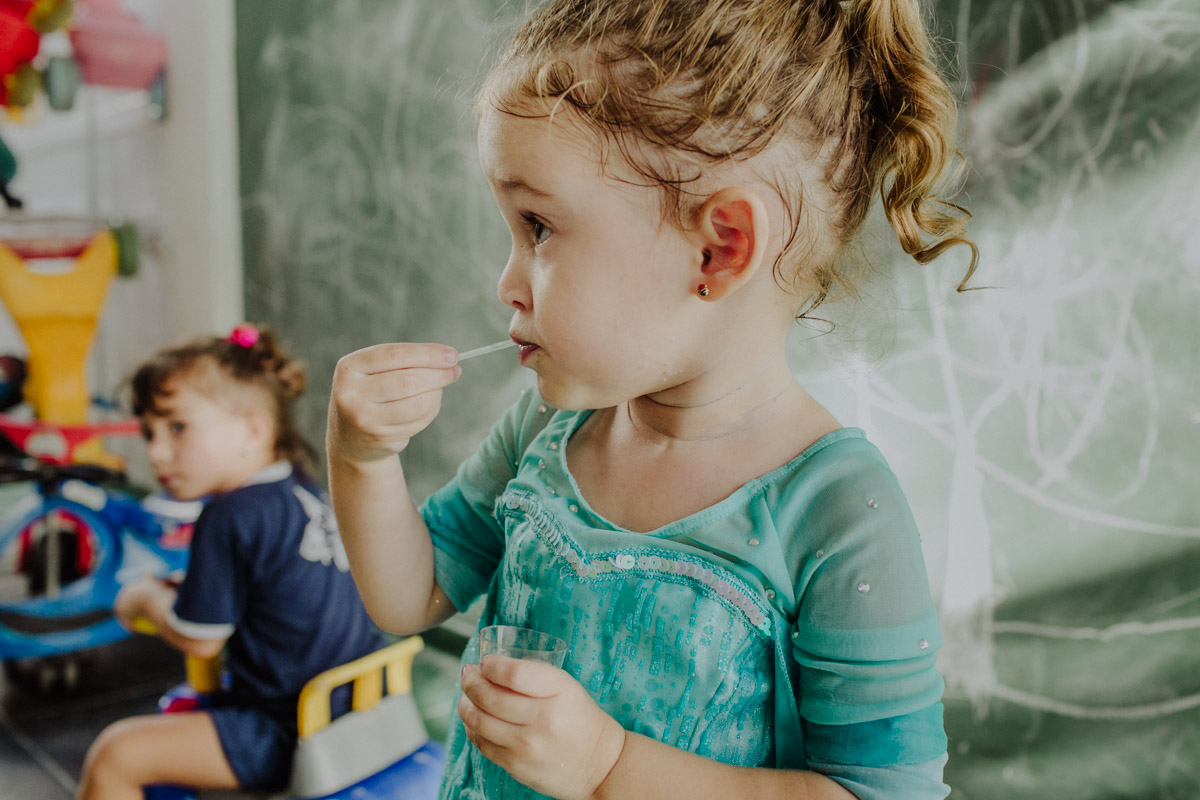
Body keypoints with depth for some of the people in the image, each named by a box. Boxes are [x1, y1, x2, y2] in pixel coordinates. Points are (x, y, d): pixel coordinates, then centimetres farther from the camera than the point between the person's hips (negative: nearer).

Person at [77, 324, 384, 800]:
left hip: (287, 739, -10)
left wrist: (146, 597, 7)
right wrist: (181, 589, 14)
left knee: (114, 756, -7)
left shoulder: (232, 516, -19)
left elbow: (198, 640, -11)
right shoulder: (304, 492, 6)